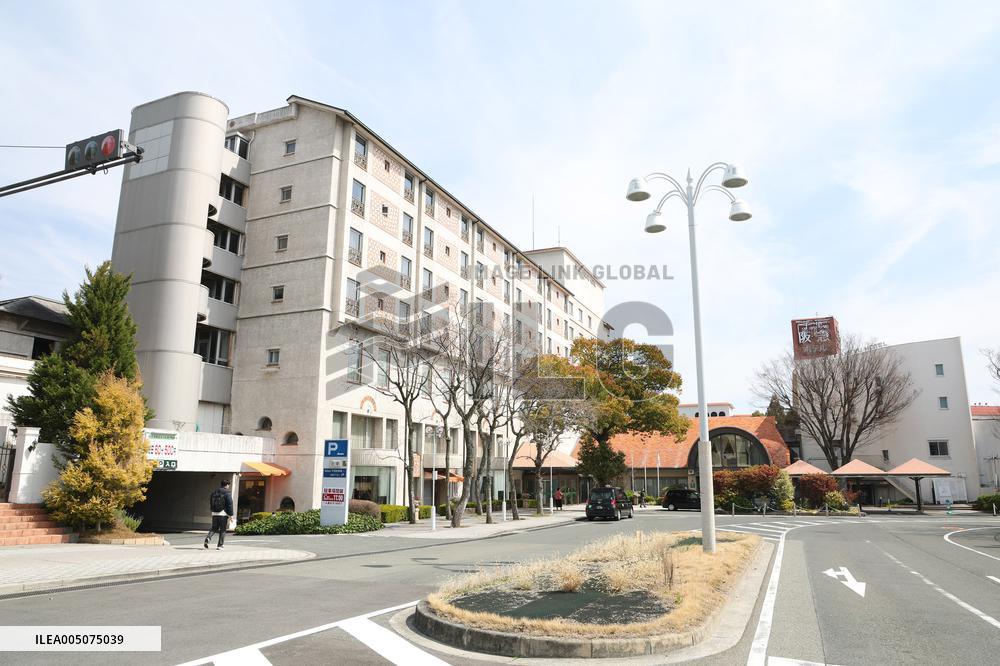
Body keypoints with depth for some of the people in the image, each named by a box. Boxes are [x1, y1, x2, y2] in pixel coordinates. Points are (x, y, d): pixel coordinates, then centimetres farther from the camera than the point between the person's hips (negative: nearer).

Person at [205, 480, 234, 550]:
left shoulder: (214, 492, 12)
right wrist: (231, 515, -8)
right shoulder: (227, 493, -7)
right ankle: (219, 546, 4)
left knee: (214, 528, 16)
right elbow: (229, 504, -11)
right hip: (223, 513, -5)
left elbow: (210, 504, 16)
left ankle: (208, 538, -11)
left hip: (214, 513, 5)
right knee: (222, 530, 5)